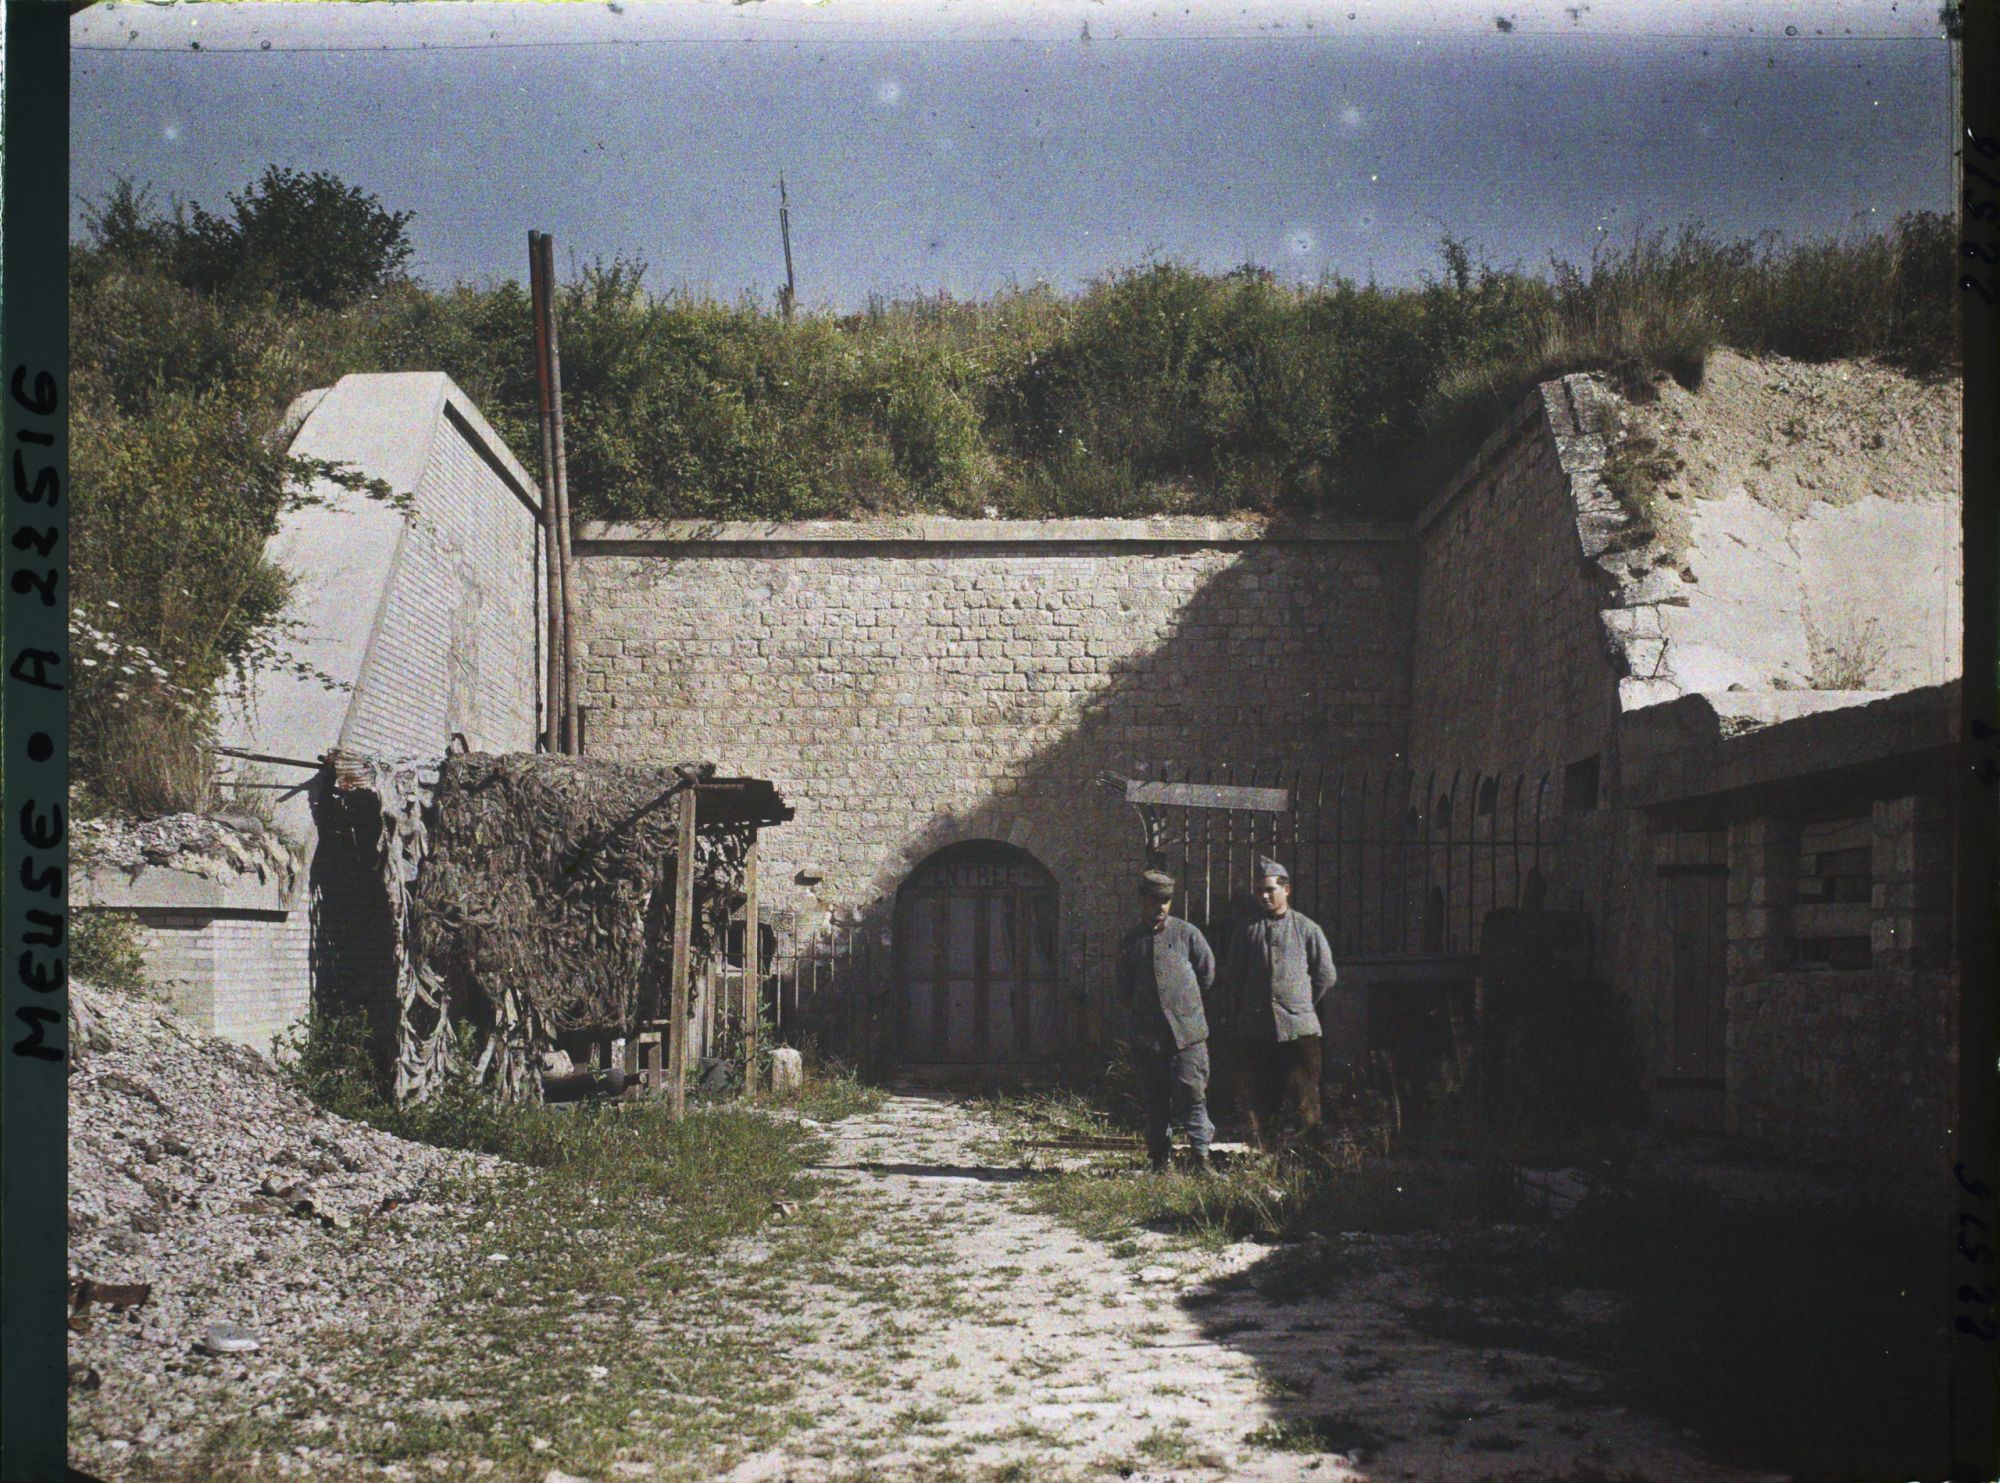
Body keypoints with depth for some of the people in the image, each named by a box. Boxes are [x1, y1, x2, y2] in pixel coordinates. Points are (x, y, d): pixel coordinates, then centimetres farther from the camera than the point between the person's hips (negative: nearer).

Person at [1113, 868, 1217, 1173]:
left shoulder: (1187, 934, 3)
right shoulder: (1131, 942, 10)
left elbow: (1208, 975, 9)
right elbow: (1124, 991, 18)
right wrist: (1139, 1015, 10)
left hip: (1186, 1032, -3)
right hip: (1145, 1036, 3)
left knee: (1192, 1095, -8)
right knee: (1155, 1101, 6)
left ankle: (1201, 1158, -6)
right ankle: (1160, 1160, 11)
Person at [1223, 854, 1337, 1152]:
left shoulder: (1307, 929, 4)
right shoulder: (1247, 931, 9)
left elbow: (1326, 975, 9)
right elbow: (1232, 977, 15)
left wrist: (1302, 1005, 9)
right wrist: (1238, 1016, 11)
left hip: (1299, 1026, -2)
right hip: (1256, 1029, 2)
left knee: (1302, 1097, -5)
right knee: (1261, 1097, 6)